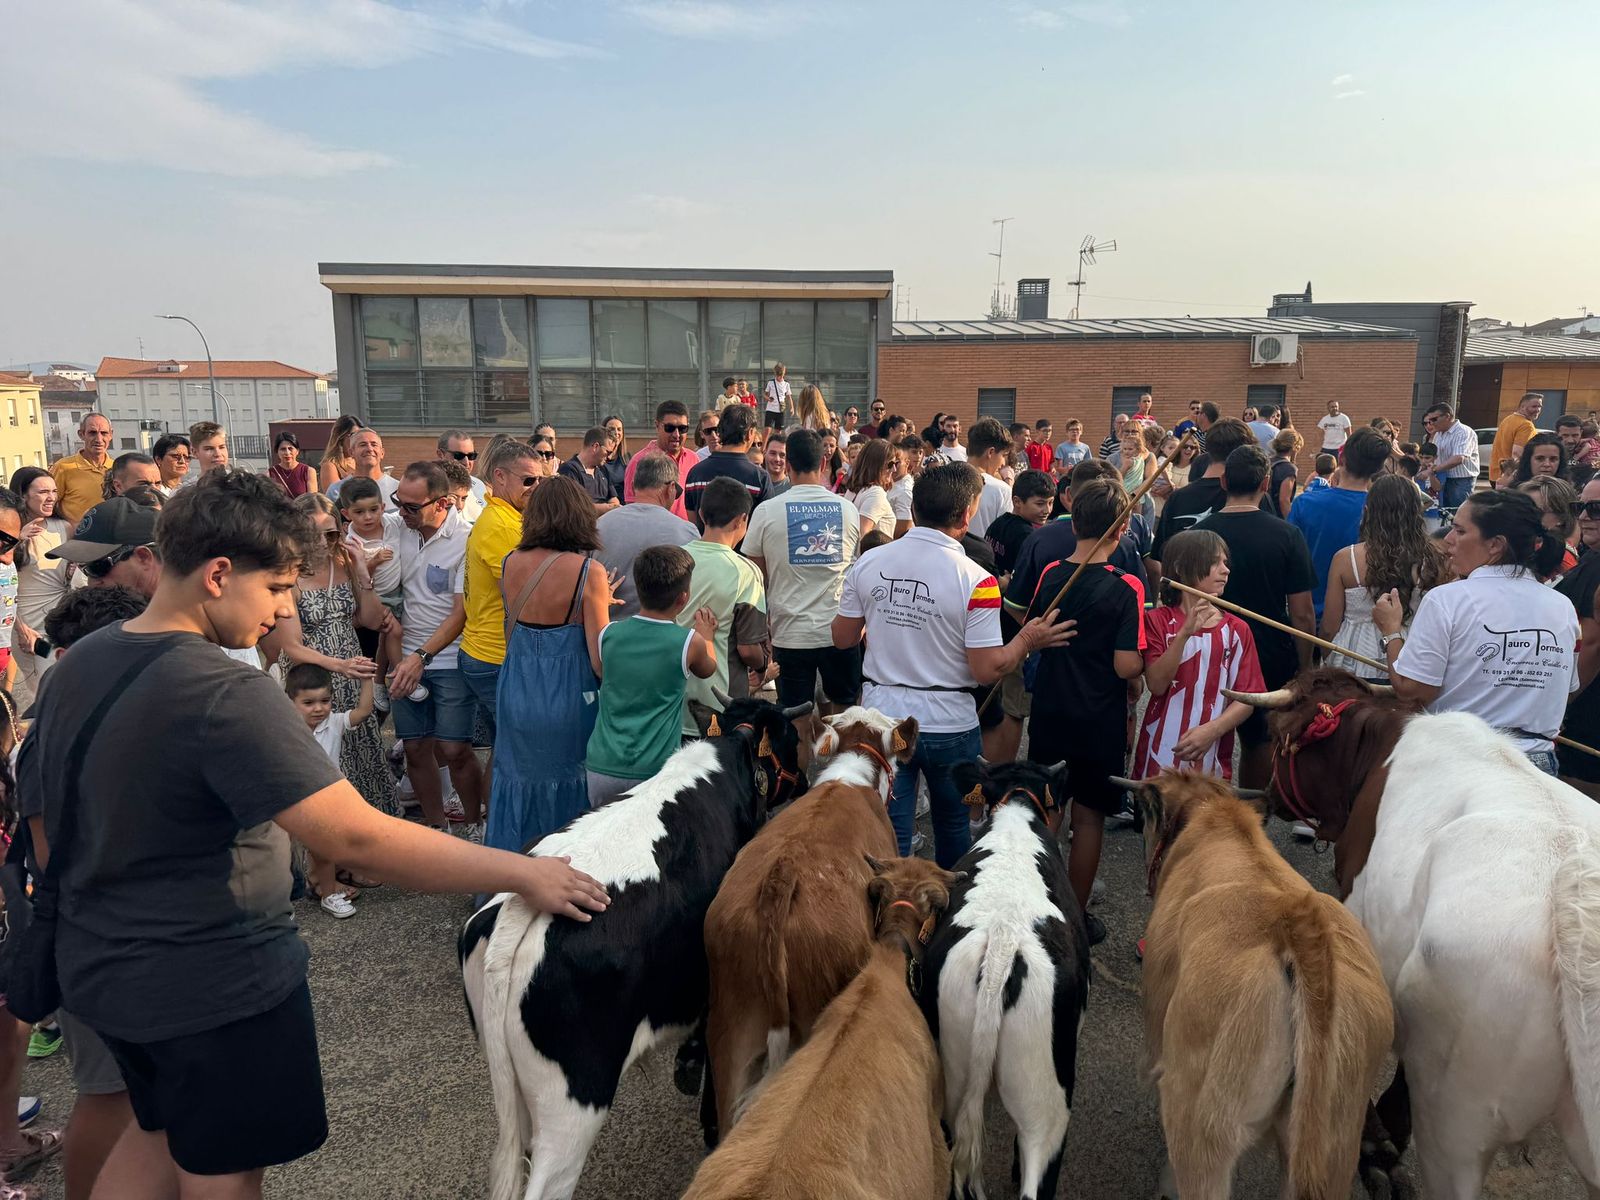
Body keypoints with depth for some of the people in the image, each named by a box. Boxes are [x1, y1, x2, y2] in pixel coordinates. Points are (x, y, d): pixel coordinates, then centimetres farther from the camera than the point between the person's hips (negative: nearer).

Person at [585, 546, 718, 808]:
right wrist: (707, 636, 33)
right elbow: (708, 670, 14)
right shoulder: (690, 642, -9)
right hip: (655, 770, -3)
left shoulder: (608, 634, -2)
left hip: (601, 766, 3)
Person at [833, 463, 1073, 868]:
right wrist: (1028, 640, 0)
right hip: (948, 726, -2)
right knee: (954, 829, 23)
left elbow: (843, 638, 4)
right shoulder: (976, 582, -17)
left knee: (887, 835, 9)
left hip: (881, 716, 2)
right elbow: (987, 670, -16)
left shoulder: (868, 563, -6)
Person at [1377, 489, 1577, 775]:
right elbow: (1568, 691, 13)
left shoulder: (1446, 600, -14)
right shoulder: (1564, 608, 2)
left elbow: (1410, 689, -14)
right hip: (1538, 763, 5)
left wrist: (1391, 632, -1)